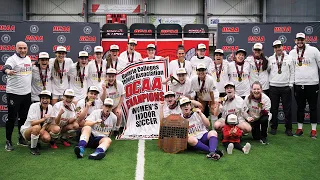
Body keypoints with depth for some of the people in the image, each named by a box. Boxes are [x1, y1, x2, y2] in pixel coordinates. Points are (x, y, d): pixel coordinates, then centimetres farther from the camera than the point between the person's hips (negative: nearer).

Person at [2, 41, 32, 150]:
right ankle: (8, 141, 11)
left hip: (27, 93, 7)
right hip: (14, 93, -7)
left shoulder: (28, 58, 11)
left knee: (24, 117, 14)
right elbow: (5, 68, -34)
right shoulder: (12, 59, -12)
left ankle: (21, 139, 26)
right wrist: (8, 71, -54)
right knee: (12, 118, 0)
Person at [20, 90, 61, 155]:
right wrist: (44, 119, -34)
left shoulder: (50, 107, -6)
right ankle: (33, 147, -15)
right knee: (37, 127, -38)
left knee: (47, 138, -25)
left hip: (41, 130, 5)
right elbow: (32, 123, -28)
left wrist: (42, 129, -16)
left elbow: (48, 122, 1)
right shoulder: (34, 106, -20)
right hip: (27, 129, -5)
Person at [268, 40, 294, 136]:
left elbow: (292, 72, 4)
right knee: (274, 109, 5)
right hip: (273, 87, 1)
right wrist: (268, 81, -1)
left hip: (286, 87, -1)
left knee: (287, 109, 4)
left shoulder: (289, 58, 4)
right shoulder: (270, 59, 6)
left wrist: (291, 84, -2)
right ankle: (274, 127, 16)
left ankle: (288, 128, 14)